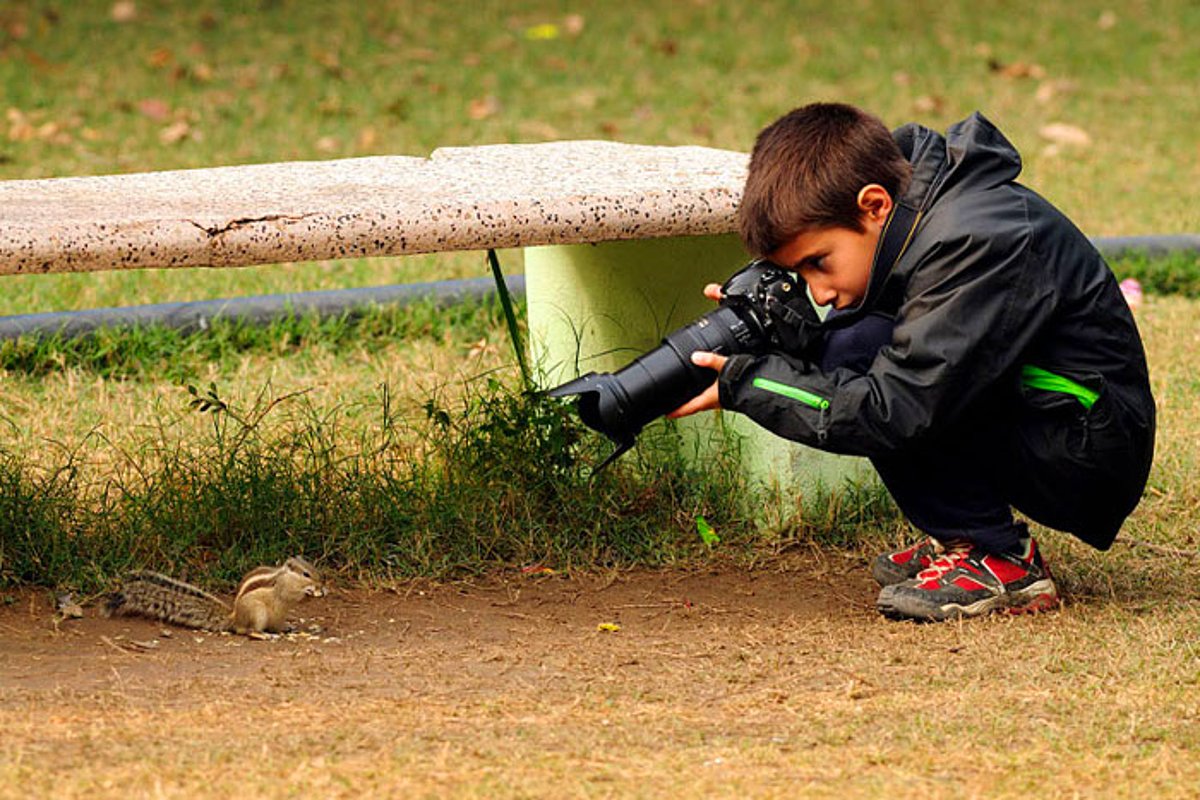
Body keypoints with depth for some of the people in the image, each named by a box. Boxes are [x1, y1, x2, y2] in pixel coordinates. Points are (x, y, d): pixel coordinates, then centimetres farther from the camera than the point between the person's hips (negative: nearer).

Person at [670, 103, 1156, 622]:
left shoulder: (976, 244, -25)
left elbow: (891, 411, -28)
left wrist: (742, 384, -21)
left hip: (1088, 456, -10)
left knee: (860, 349, -20)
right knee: (839, 350, 1)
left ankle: (998, 561, -16)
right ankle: (960, 539, 6)